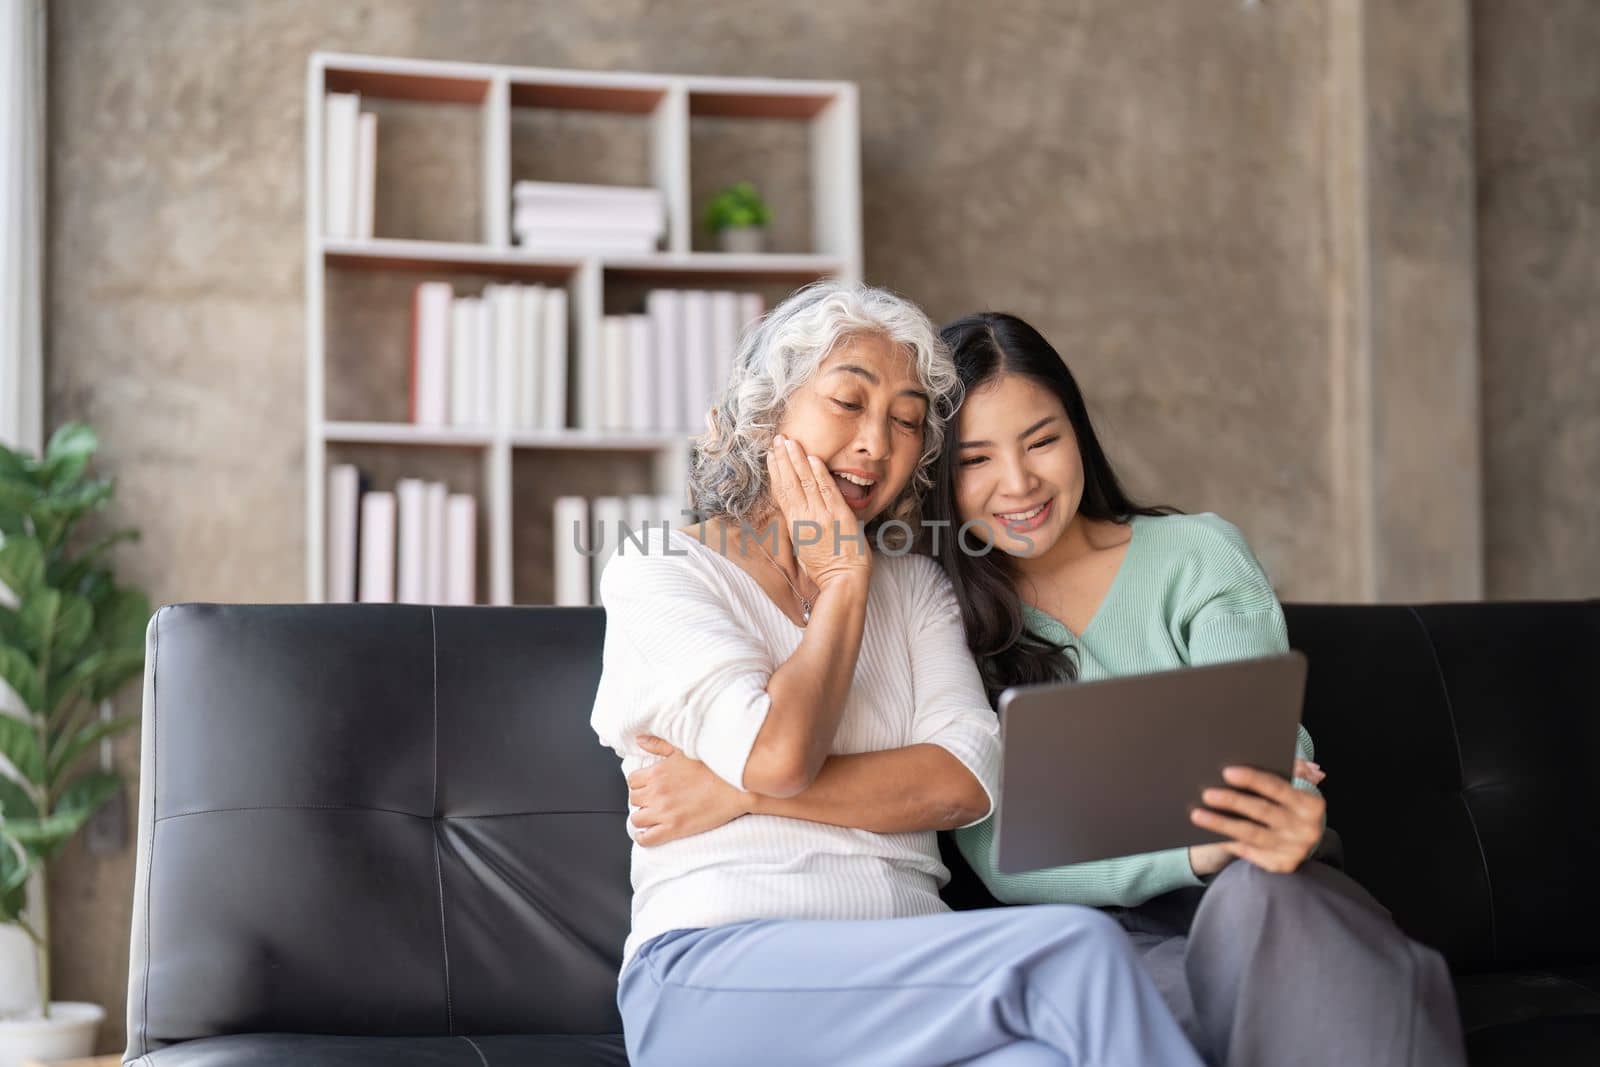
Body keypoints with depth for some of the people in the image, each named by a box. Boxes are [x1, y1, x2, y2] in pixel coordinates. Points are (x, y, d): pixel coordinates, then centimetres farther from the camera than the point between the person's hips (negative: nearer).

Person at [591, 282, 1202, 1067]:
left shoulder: (916, 587, 21)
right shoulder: (657, 575, 7)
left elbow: (966, 782, 2)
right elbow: (776, 756, -12)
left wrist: (740, 793, -8)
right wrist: (842, 584, 3)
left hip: (909, 974, 4)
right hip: (718, 970, -4)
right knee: (1077, 949, -28)